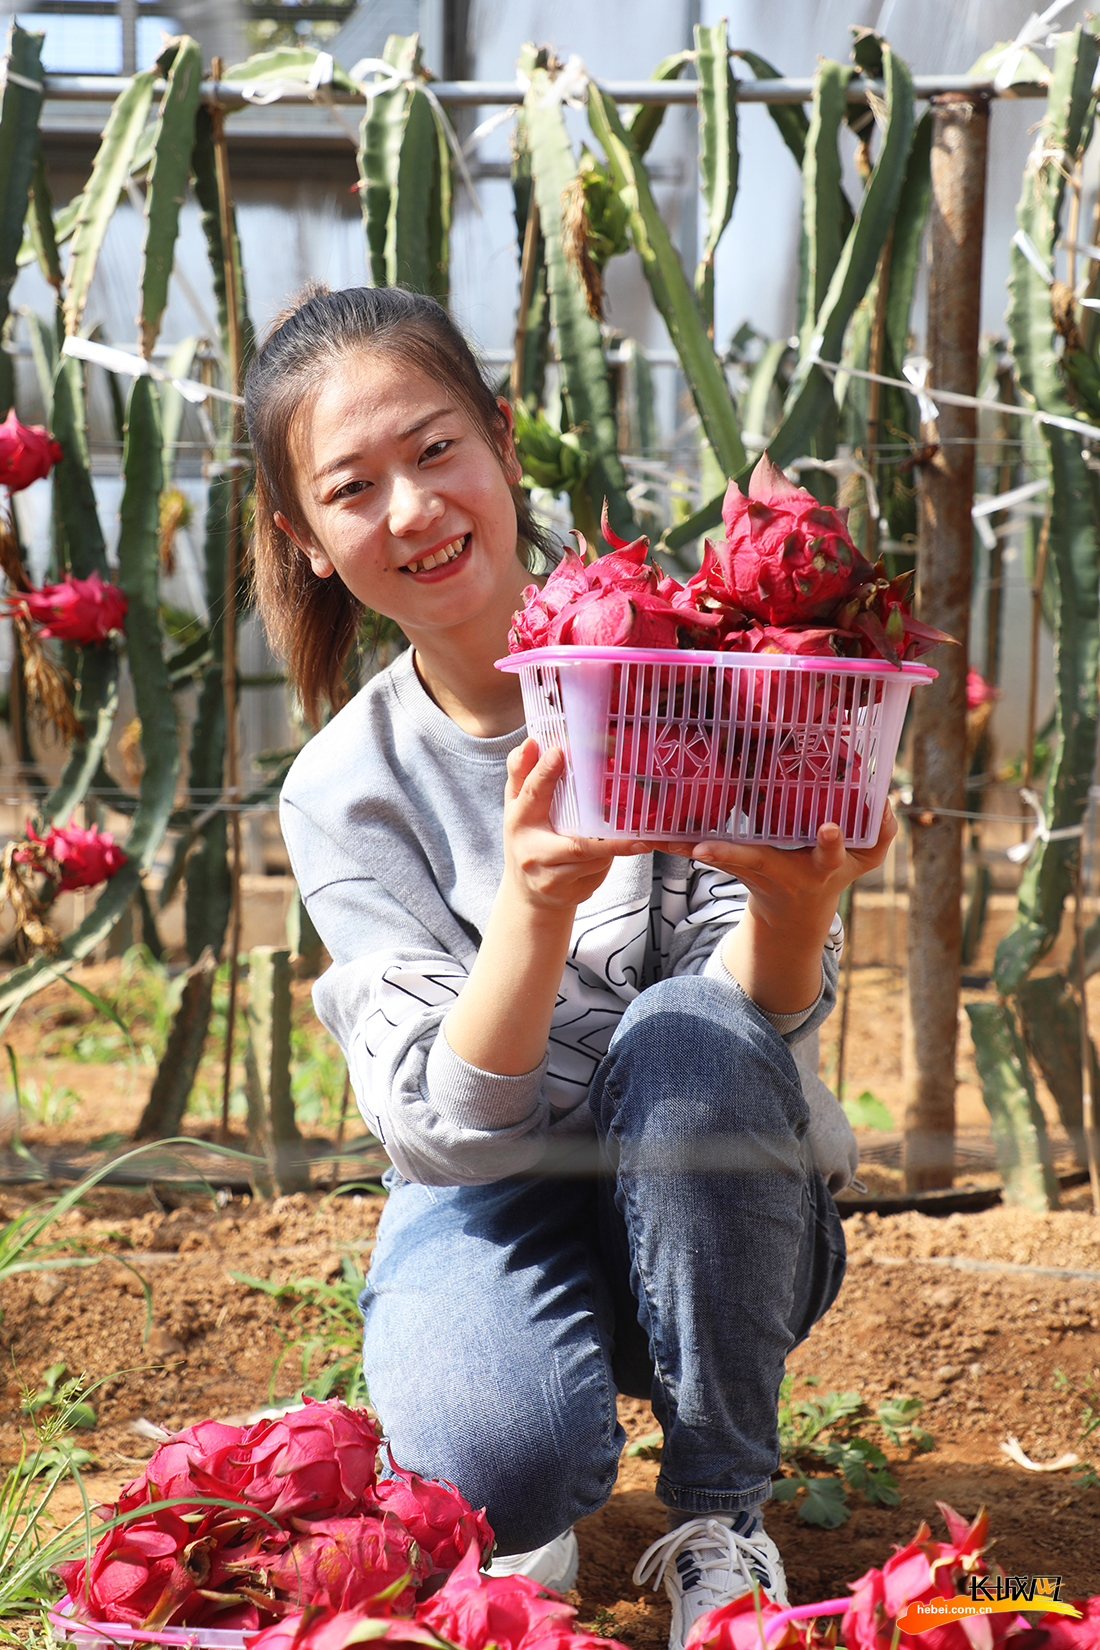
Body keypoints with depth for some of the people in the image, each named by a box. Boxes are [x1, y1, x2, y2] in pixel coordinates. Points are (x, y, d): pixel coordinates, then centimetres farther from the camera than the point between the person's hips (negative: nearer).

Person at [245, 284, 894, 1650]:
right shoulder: (344, 788, -8)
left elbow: (770, 1022, -14)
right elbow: (445, 1125, -19)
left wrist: (793, 904, -38)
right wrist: (536, 904, -38)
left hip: (715, 1209, 1)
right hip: (497, 1202, -1)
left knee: (687, 1032, -33)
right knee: (494, 1457, -33)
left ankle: (721, 1513, -13)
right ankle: (524, 1525, 7)